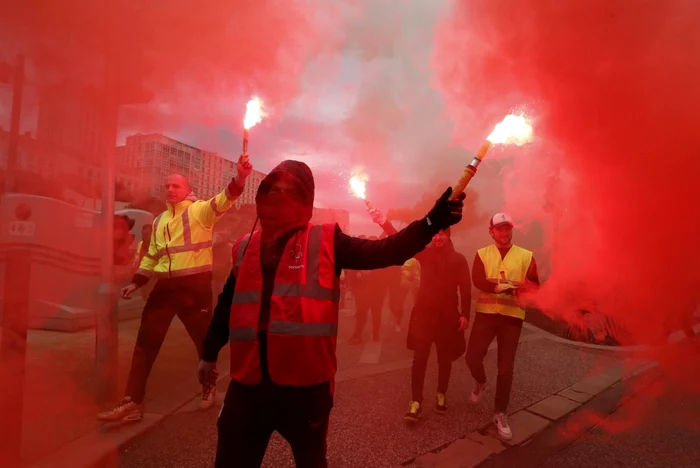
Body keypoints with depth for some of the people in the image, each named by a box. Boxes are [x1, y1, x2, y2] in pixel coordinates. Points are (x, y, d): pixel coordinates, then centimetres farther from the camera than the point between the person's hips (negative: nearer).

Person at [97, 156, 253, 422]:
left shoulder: (200, 210, -3)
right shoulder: (159, 221, 17)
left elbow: (224, 200, -23)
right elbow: (152, 256, 24)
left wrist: (240, 177, -40)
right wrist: (136, 282, 16)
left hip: (195, 285, -5)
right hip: (164, 286, 5)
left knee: (204, 339, 11)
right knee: (145, 343, 4)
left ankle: (209, 388, 34)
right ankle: (133, 402, 14)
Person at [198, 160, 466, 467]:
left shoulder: (326, 241, -2)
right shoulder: (244, 247, 9)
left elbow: (382, 252, -12)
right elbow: (228, 303, 20)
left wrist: (431, 223, -26)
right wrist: (210, 352, 28)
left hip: (306, 382, -3)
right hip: (248, 381, 3)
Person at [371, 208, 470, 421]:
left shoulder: (458, 259, 1)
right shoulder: (425, 253, 2)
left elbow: (465, 289, 0)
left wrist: (465, 314, -9)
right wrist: (383, 222, -28)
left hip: (448, 315, 0)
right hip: (423, 313, 0)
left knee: (445, 358, 13)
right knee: (419, 358, -2)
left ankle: (441, 395, 33)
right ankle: (416, 402, 6)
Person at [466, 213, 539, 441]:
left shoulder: (526, 256, 3)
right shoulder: (482, 254, 3)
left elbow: (535, 286, -3)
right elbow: (478, 280, -14)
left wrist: (522, 290, -28)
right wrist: (504, 287, -30)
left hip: (512, 316, 0)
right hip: (485, 312, 1)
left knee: (505, 368, 4)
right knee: (472, 357, 1)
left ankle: (500, 414, 20)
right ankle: (480, 382, 37)